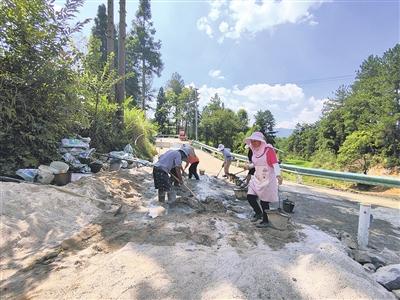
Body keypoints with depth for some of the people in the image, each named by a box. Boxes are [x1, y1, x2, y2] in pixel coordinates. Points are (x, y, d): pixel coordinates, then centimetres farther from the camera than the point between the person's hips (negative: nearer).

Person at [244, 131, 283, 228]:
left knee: (264, 201, 3)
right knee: (250, 197, 2)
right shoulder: (255, 150, 5)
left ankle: (266, 221, 27)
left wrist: (278, 175, -41)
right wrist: (249, 166, 24)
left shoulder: (268, 150, -16)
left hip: (267, 180, -7)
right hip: (257, 179, 7)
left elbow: (275, 164, -26)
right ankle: (258, 213, 30)